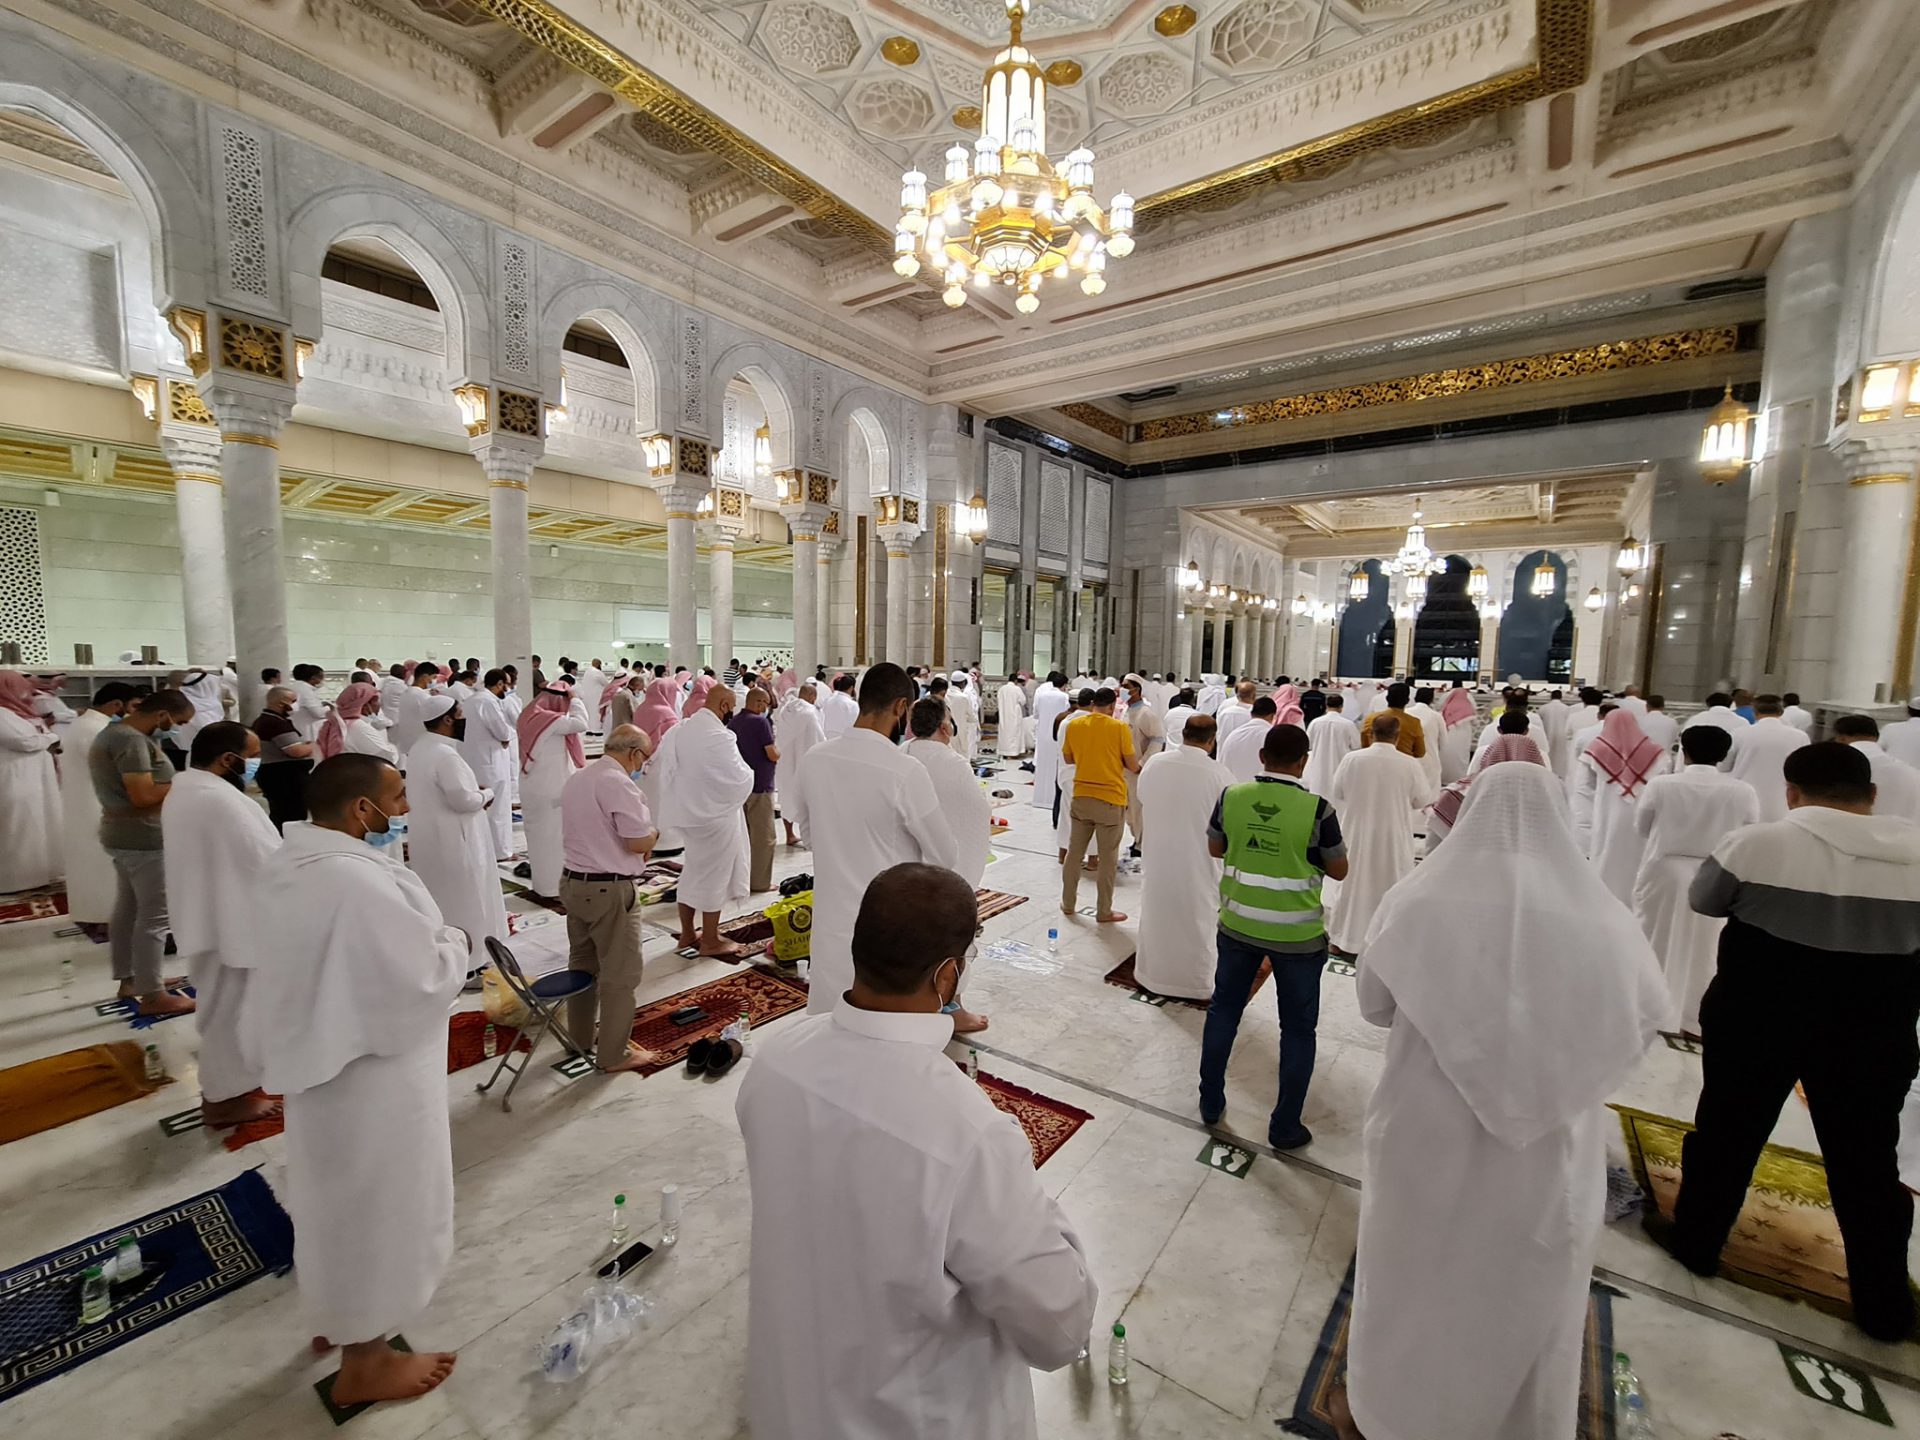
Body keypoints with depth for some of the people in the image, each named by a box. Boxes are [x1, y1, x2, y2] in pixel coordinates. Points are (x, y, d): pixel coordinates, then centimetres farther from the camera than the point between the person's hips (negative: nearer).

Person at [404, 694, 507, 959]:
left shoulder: (419, 748, 8)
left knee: (436, 901, 21)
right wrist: (486, 795, -7)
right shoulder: (445, 754, -24)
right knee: (463, 901, 3)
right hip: (451, 840, -10)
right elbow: (462, 800, -25)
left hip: (428, 837, 10)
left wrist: (473, 788, 10)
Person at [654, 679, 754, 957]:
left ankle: (687, 934, 33)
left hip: (687, 812, 8)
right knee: (713, 877, 6)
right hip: (715, 817, -8)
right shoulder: (719, 737, -24)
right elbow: (740, 779, -23)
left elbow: (660, 759, 14)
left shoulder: (679, 730, 1)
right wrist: (748, 774, -1)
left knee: (692, 873, 20)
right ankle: (710, 941, 19)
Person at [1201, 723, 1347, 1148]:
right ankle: (1285, 1127, 26)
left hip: (1238, 924, 3)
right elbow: (1339, 871, -5)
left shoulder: (1230, 796, -10)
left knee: (1223, 1010, 20)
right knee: (1298, 1029, 16)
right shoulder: (1317, 808, -18)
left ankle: (1210, 1102, 33)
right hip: (1296, 934, -2)